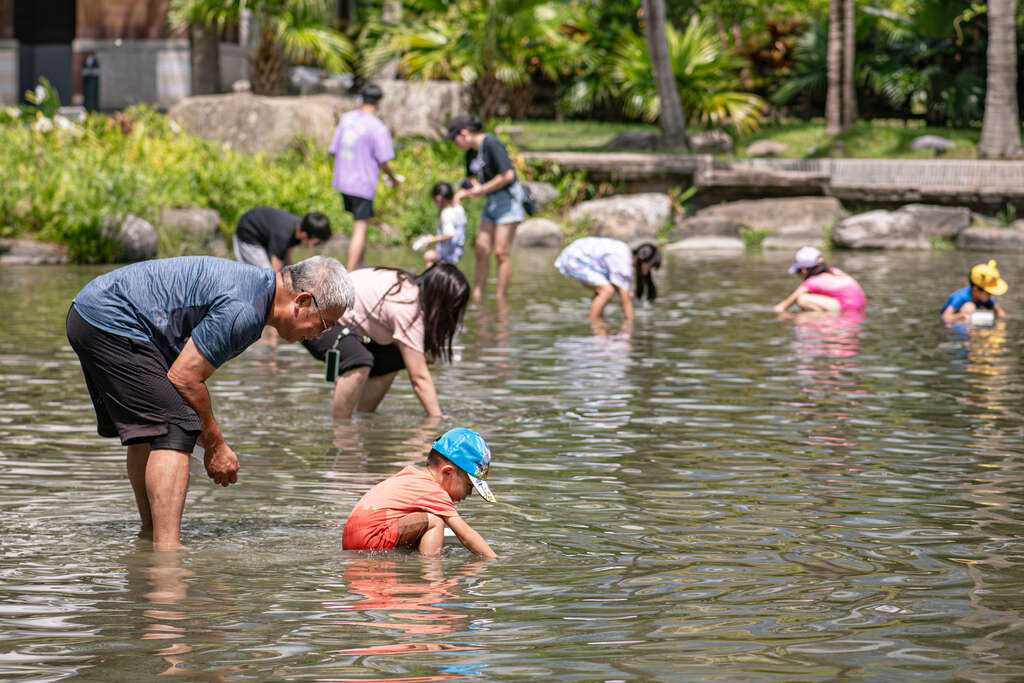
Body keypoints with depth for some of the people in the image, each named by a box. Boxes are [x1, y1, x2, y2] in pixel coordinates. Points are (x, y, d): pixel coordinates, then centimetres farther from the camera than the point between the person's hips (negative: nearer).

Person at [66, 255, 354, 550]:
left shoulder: (256, 281, 13)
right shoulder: (244, 310, -20)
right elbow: (183, 377, -18)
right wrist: (215, 446, -9)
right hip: (111, 323, -11)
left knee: (147, 430, 23)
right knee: (174, 429, -15)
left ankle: (150, 533, 36)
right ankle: (167, 548, -23)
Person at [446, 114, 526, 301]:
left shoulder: (491, 144, -16)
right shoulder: (471, 152, 11)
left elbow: (508, 175, -21)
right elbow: (472, 179, 23)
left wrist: (482, 189, -14)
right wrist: (461, 193, 1)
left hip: (508, 199, -9)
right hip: (491, 202, 9)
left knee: (501, 252, -9)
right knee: (481, 251, 3)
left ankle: (500, 300, -5)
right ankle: (476, 297, 5)